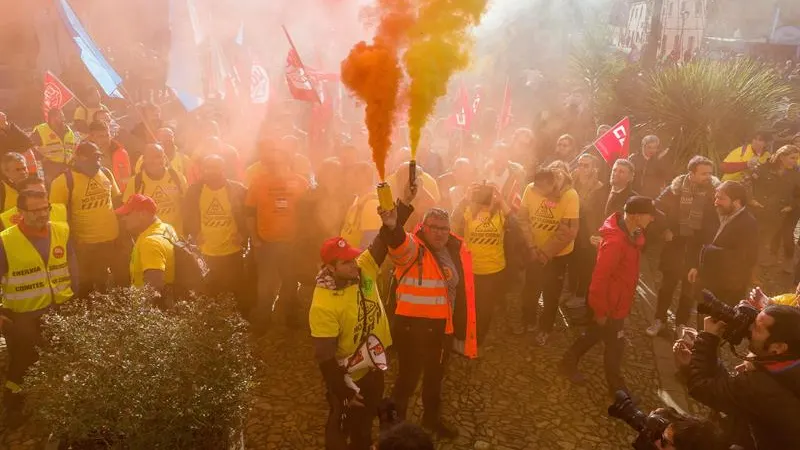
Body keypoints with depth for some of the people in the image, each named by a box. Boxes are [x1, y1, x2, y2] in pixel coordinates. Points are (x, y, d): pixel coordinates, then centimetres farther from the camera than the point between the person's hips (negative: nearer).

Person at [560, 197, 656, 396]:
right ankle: (617, 387, 33)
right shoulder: (615, 242, -34)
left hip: (618, 300, 9)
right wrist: (601, 310, -22)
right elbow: (600, 278, -30)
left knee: (595, 333, 25)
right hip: (611, 304, -9)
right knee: (615, 345, 11)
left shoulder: (632, 233, -4)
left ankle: (569, 362, 44)